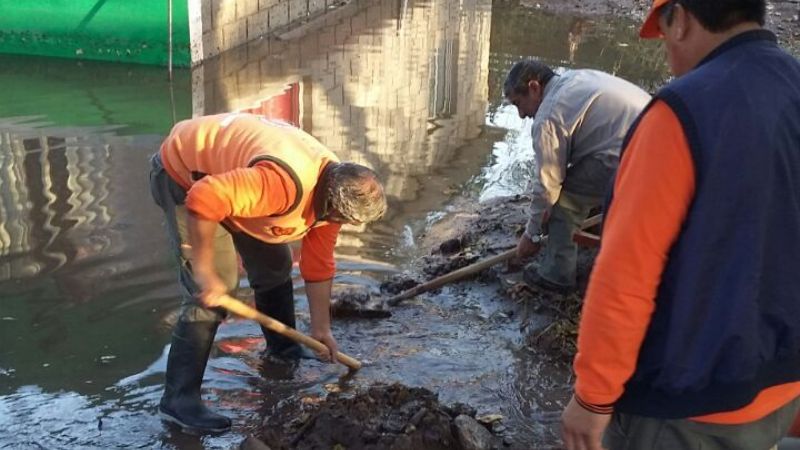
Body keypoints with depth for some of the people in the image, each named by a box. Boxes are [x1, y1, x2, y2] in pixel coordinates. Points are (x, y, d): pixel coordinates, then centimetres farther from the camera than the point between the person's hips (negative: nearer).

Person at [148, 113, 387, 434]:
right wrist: (204, 271, -34)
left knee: (275, 267, 14)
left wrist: (321, 328, 5)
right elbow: (202, 200, -43)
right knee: (212, 290, -16)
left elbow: (319, 263, 2)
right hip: (185, 173, -9)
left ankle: (283, 349, 37)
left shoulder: (333, 190, -9)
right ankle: (179, 399, -9)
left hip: (228, 168, 9)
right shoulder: (285, 183, -40)